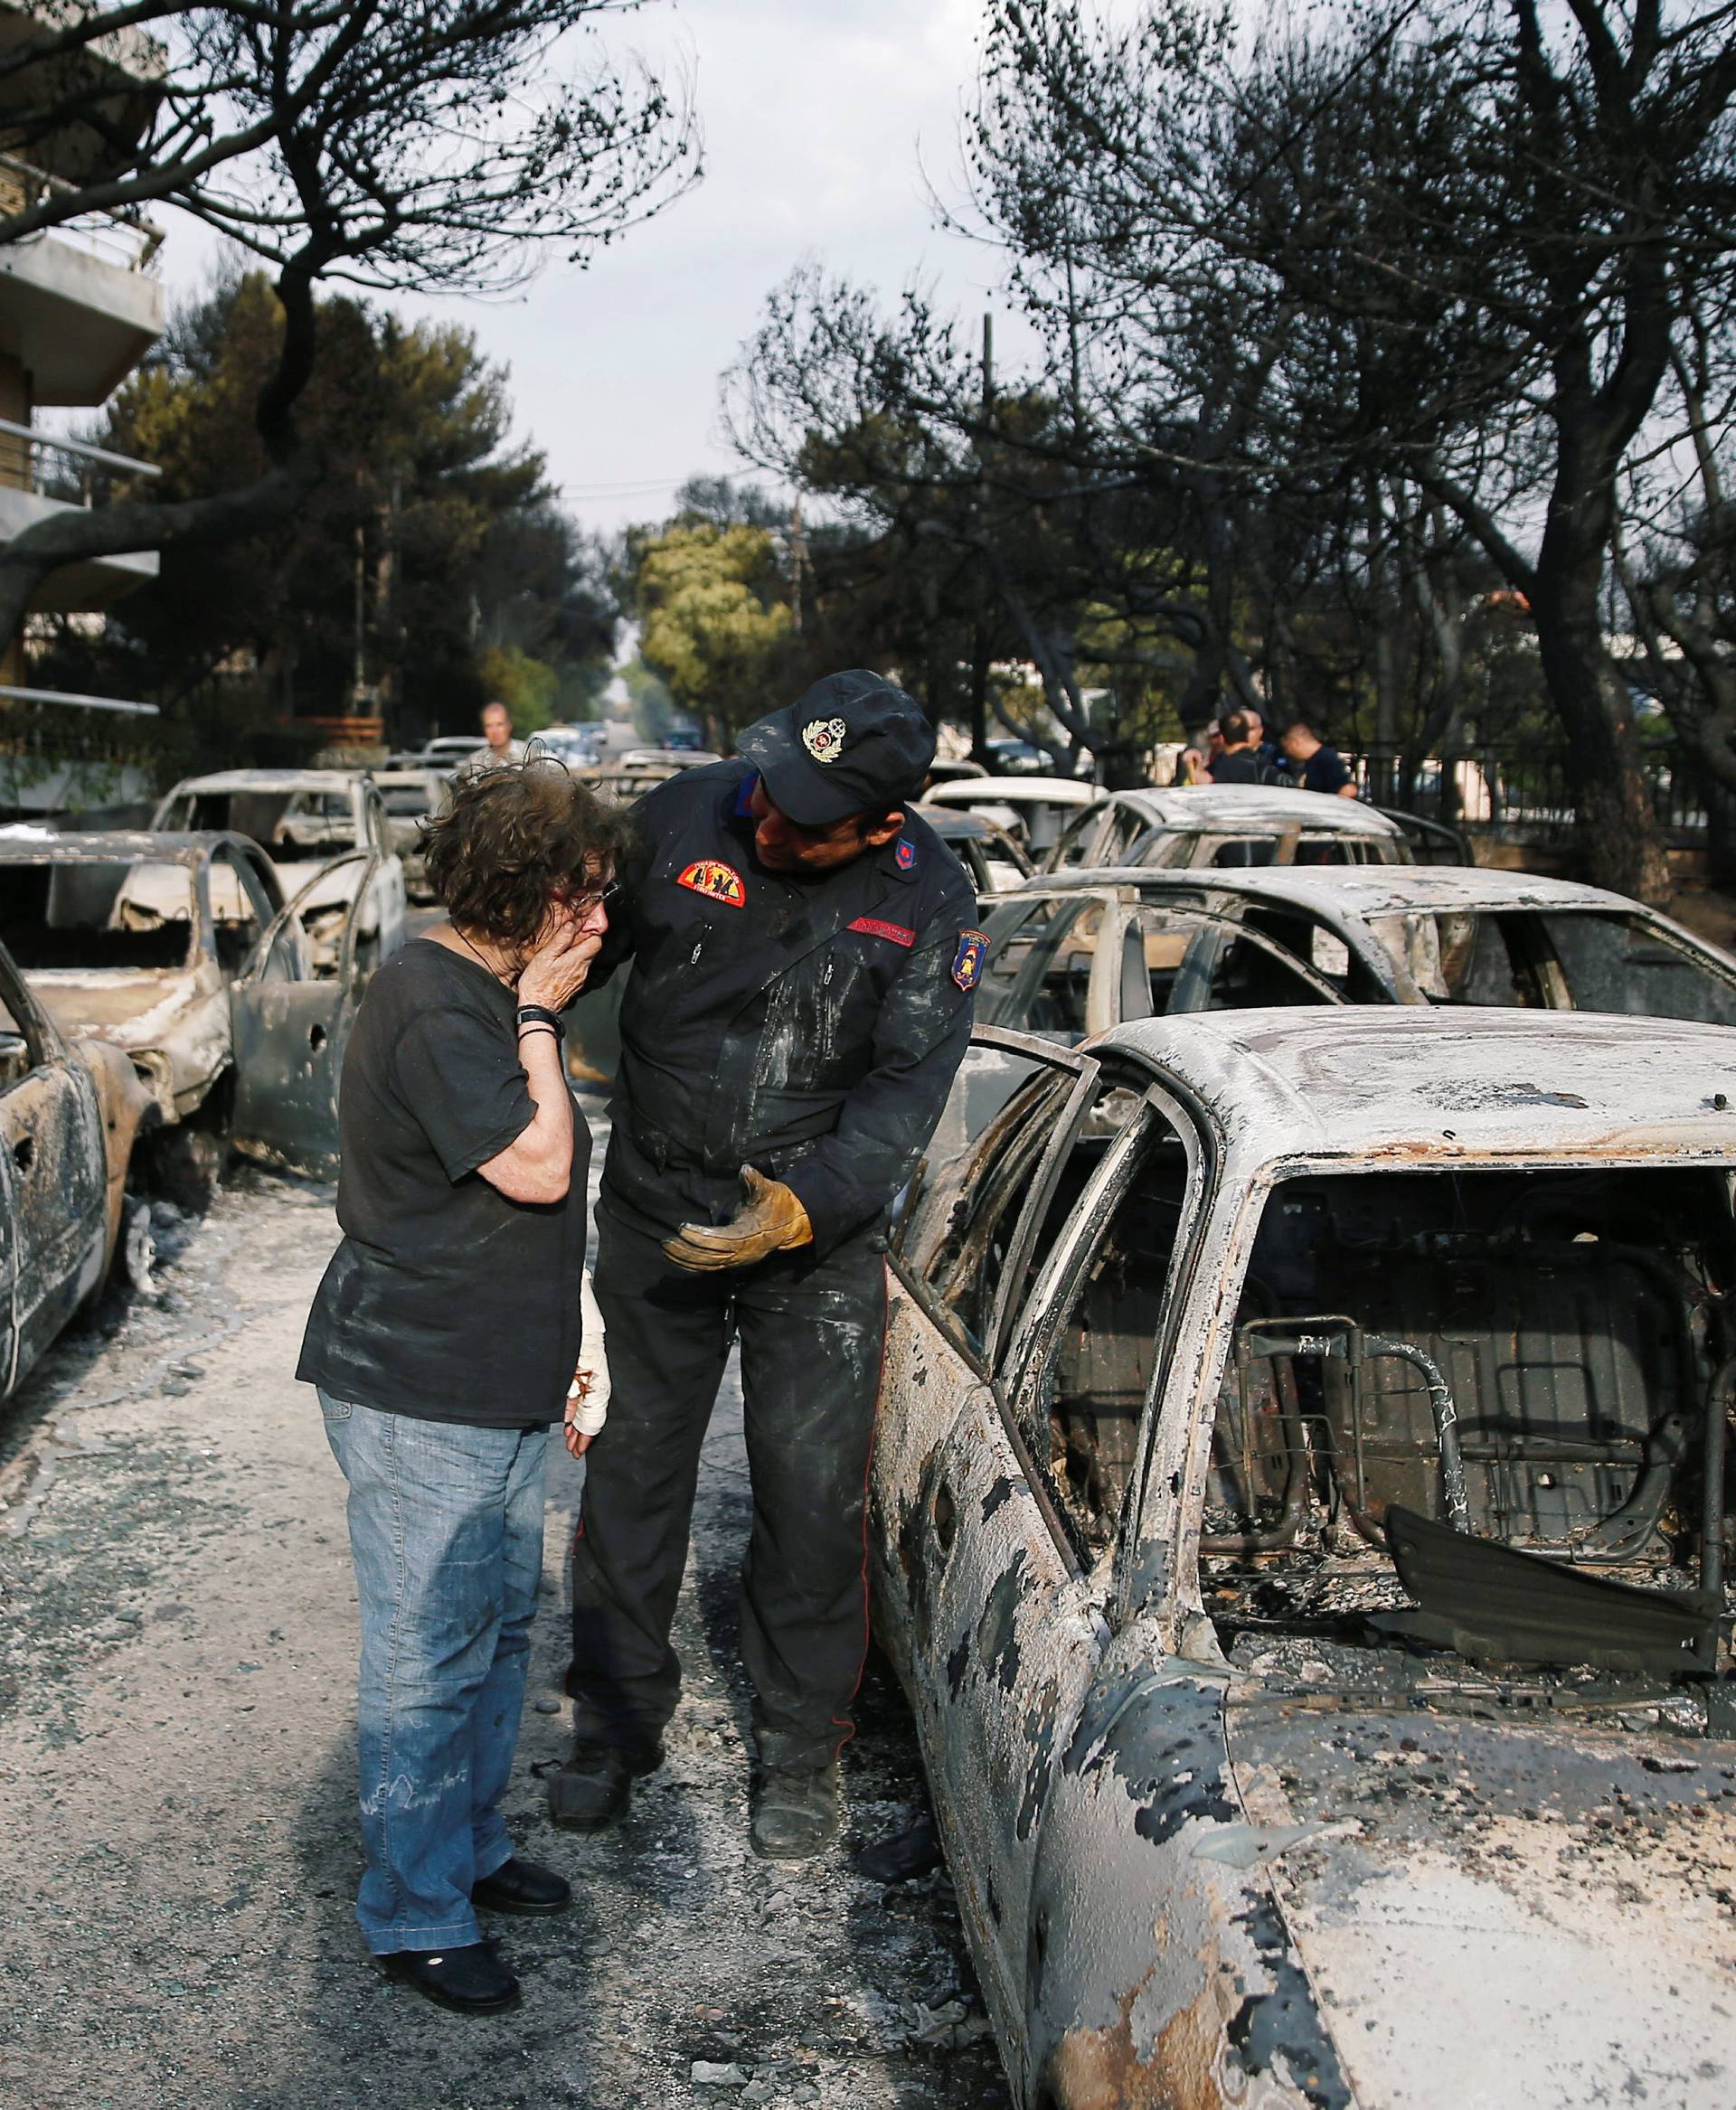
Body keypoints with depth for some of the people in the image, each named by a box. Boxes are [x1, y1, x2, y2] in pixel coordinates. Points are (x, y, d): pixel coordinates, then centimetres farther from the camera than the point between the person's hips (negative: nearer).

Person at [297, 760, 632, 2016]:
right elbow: (538, 1167, -25)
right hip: (418, 1397, -10)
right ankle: (416, 1914, 16)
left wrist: (566, 1342, 23)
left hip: (501, 1388, 10)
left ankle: (471, 1846, 37)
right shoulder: (431, 1004, -20)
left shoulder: (496, 996, 13)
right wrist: (540, 1019, -16)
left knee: (502, 1629, 20)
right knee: (432, 1658, 1)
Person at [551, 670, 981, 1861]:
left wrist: (804, 1210, -30)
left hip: (819, 1240, -1)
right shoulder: (686, 817, -11)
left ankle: (802, 1749, 26)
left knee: (814, 1497, 5)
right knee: (634, 1471, 12)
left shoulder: (930, 900, -14)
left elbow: (905, 1092, -16)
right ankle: (621, 1721, 32)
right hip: (654, 1217, 2)